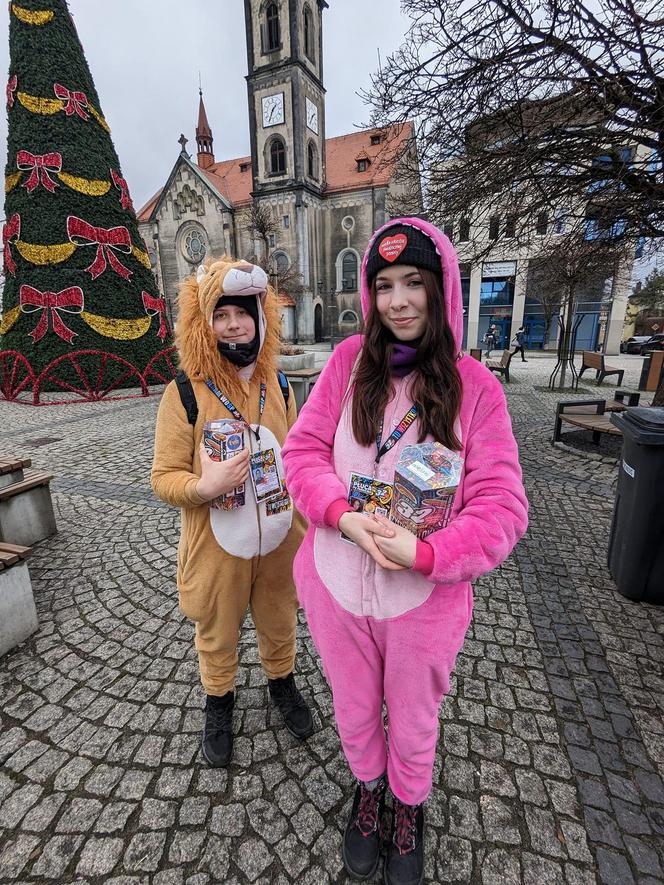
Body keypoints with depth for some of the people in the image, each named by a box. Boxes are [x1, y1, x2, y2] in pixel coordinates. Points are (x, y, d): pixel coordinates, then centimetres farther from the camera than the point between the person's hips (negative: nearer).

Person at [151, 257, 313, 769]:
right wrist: (205, 487, -31)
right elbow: (164, 477, -10)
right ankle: (219, 700, 53)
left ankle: (282, 681, 56)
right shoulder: (185, 394, -15)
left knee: (280, 621, 25)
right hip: (217, 549, -2)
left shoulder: (277, 385, -4)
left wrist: (307, 527, 8)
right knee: (217, 634, 22)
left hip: (280, 542, 3)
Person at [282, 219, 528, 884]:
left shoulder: (474, 385, -11)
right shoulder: (350, 360, -6)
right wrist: (343, 514, -23)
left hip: (424, 595, -1)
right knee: (354, 711, 27)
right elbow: (302, 449, -7)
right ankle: (367, 788, 63)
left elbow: (501, 506, -13)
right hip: (334, 583, 2)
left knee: (413, 723, 26)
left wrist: (426, 554, -27)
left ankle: (410, 806, 62)